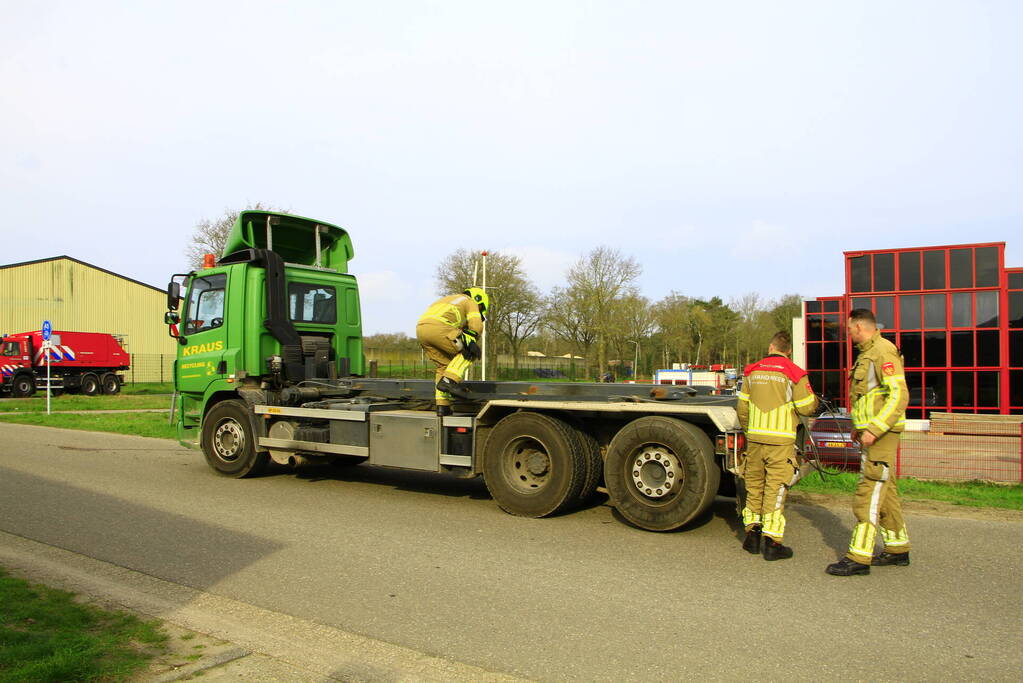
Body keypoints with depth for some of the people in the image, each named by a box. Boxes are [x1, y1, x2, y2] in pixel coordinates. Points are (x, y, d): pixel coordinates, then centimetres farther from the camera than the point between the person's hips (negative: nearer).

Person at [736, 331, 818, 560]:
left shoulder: (752, 371, 7)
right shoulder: (794, 373, -5)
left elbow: (742, 407, 10)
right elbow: (806, 407, -4)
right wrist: (814, 399, 18)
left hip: (755, 438, 3)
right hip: (780, 440, -3)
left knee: (754, 486, 14)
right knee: (775, 489, 0)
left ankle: (752, 535, 18)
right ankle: (772, 542, 0)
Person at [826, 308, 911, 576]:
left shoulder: (883, 351, -14)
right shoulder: (867, 353, 18)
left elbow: (899, 395, -22)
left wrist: (875, 428, -26)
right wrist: (861, 426, 23)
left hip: (881, 434, -10)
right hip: (872, 432, 10)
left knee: (869, 492, -11)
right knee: (885, 490, 15)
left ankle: (859, 557, -10)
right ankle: (898, 549, 25)